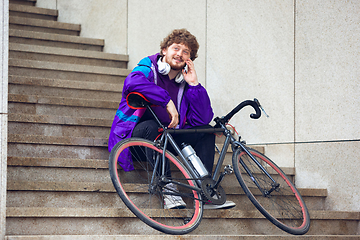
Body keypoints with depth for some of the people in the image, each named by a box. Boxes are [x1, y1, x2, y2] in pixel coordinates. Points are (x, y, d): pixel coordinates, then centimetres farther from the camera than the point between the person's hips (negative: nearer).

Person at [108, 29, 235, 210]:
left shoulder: (184, 82, 9)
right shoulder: (149, 67, -5)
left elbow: (202, 119, -4)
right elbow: (133, 82, -34)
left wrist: (194, 85, -10)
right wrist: (167, 101, -34)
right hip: (133, 136, -6)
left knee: (206, 131, -6)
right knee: (152, 126, -36)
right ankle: (167, 189, -38)